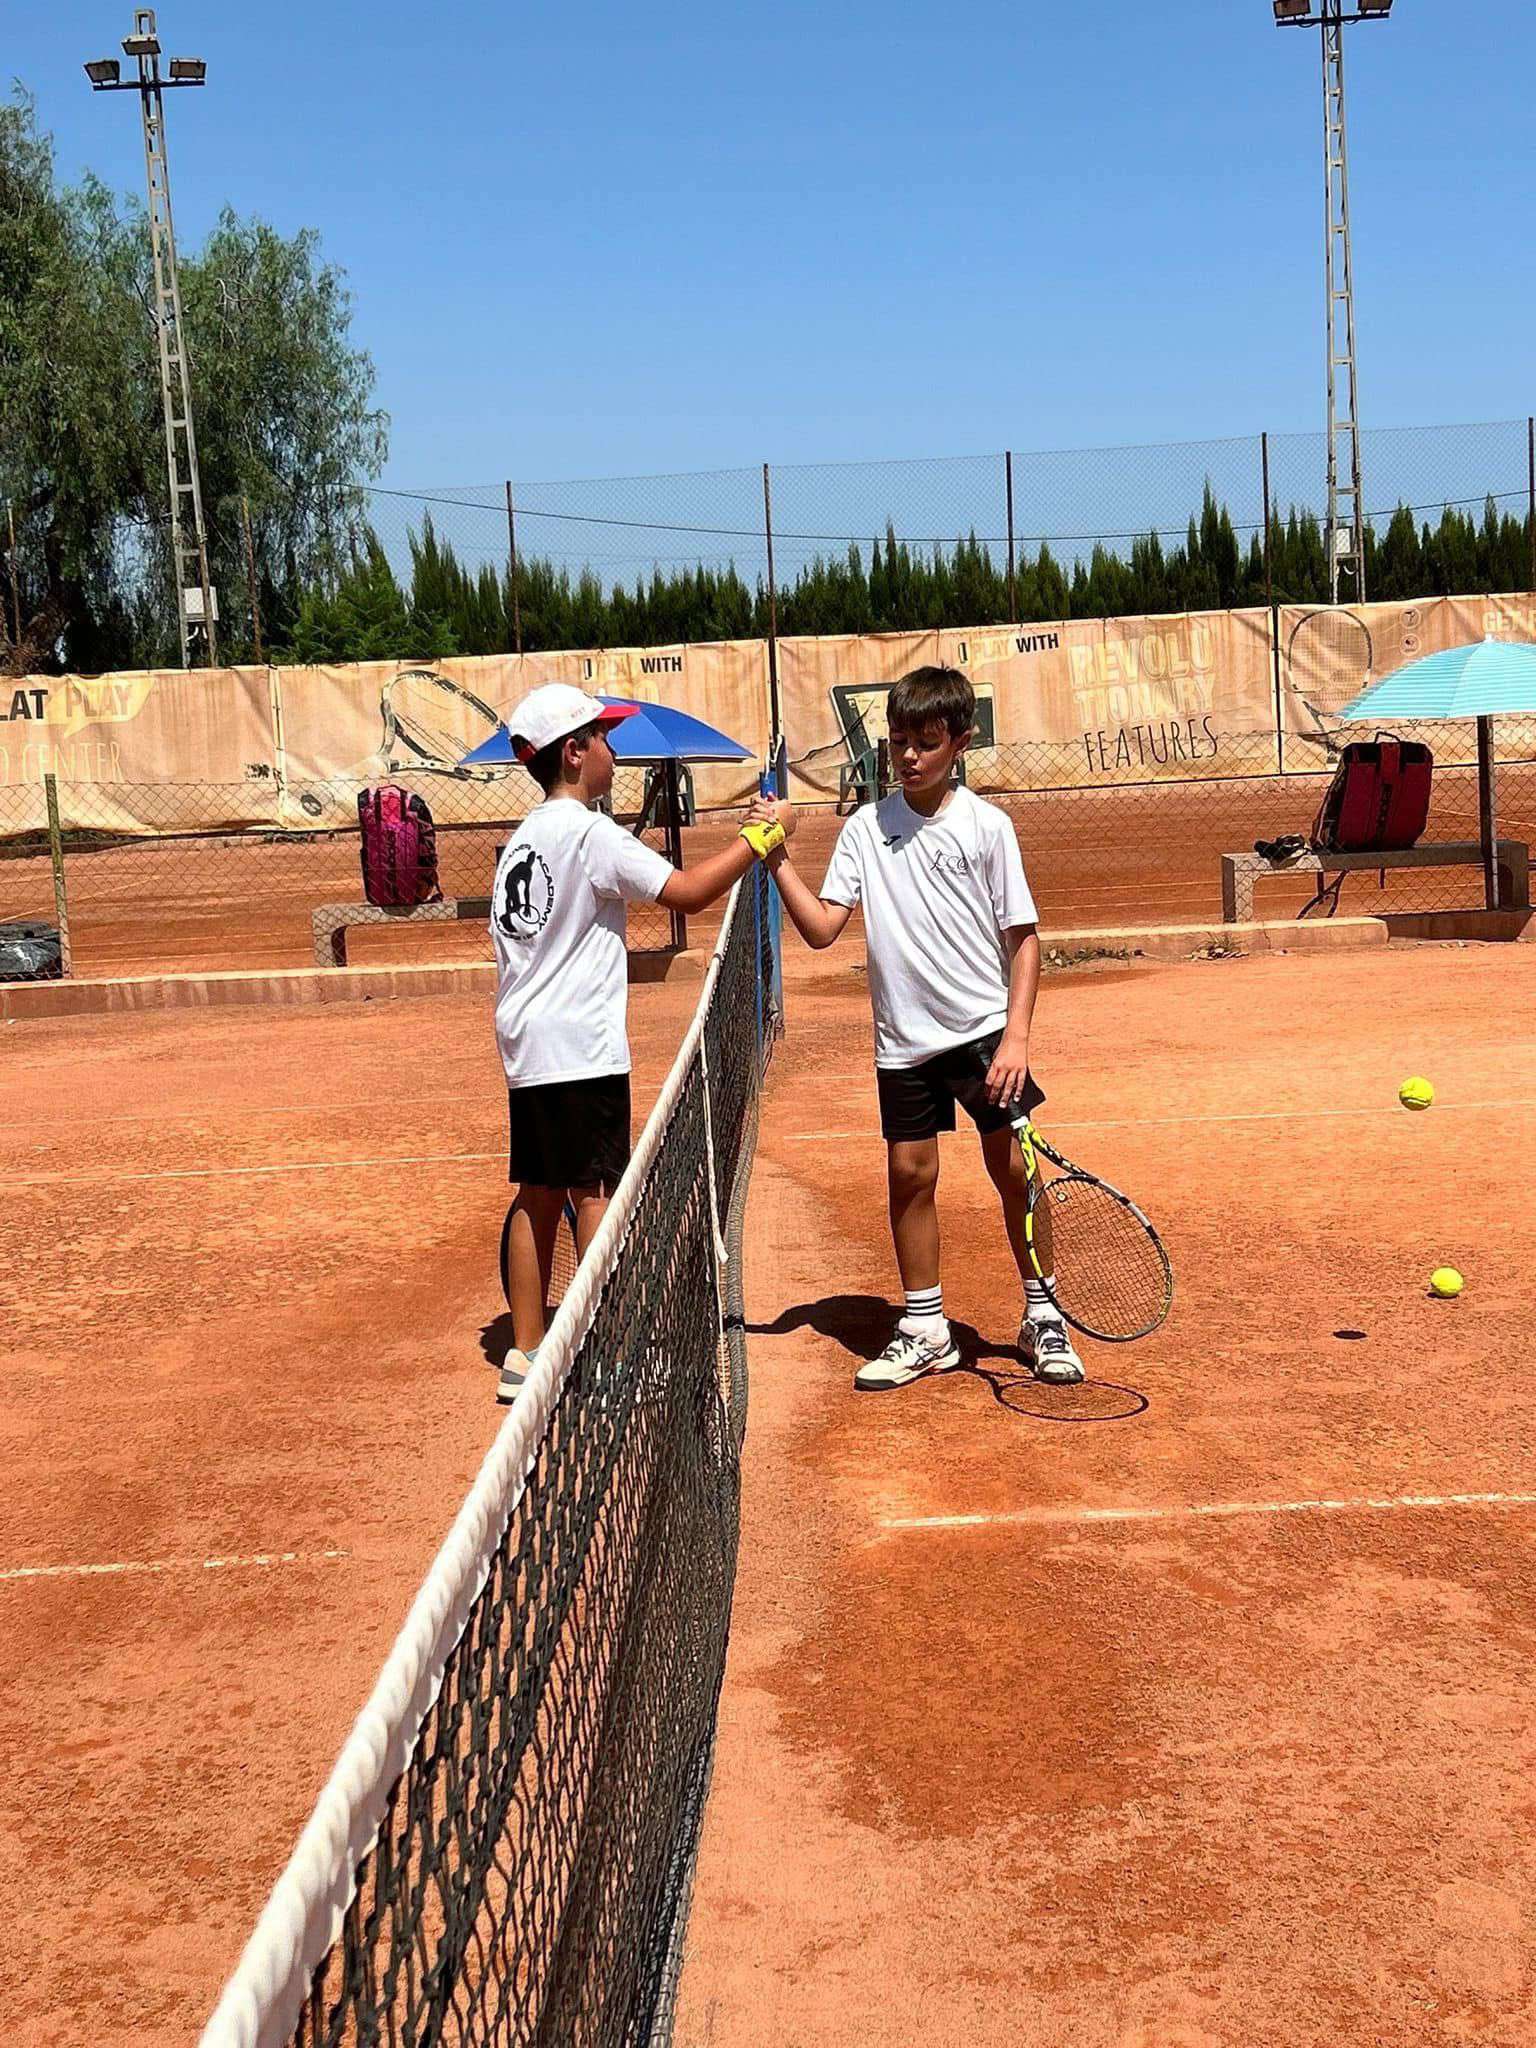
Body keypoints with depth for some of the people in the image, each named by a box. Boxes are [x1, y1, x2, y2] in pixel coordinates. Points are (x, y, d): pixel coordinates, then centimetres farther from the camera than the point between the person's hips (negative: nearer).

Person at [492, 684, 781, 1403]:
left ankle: (527, 1354, 16)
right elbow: (688, 891, -18)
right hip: (582, 1050, -8)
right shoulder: (589, 831, -12)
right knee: (596, 1194, -4)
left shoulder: (522, 839, 16)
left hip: (525, 1048, 8)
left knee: (539, 1194, 11)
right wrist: (758, 839, -7)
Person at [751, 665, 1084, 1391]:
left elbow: (1023, 937, -2)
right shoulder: (865, 827, 3)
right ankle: (924, 1328, 21)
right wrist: (779, 856, -14)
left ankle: (1043, 1317, 17)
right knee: (909, 1175, 6)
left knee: (1013, 1168, -1)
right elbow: (822, 928, -3)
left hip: (984, 1027, -2)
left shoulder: (986, 826, -4)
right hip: (904, 1038, 2)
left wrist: (1016, 1034, -11)